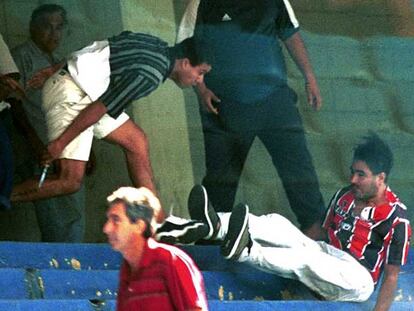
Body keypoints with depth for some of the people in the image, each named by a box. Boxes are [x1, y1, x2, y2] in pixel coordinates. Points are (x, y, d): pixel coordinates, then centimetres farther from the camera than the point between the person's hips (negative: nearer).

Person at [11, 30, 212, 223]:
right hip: (71, 95, -11)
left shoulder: (158, 47, 9)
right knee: (70, 180, -15)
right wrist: (59, 144, -19)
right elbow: (98, 109, -22)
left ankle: (159, 224, 12)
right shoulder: (151, 74, -21)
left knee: (136, 141, 10)